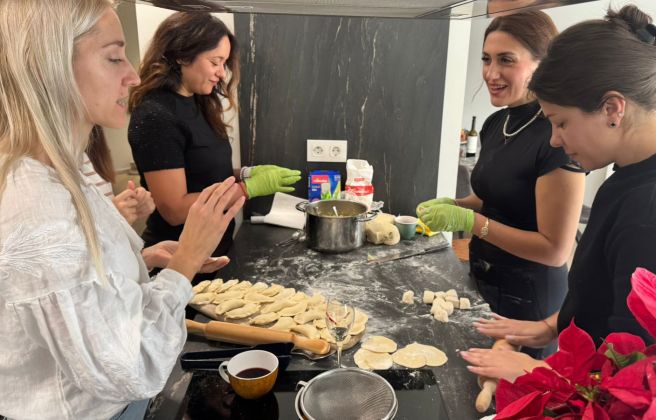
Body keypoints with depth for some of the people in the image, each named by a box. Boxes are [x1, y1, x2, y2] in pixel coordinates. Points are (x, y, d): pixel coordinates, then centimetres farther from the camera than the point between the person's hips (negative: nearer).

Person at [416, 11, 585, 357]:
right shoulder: (495, 123, 1)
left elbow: (556, 250, -22)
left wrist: (468, 221, -25)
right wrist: (454, 205, -4)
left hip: (527, 298, -7)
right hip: (482, 279, 8)